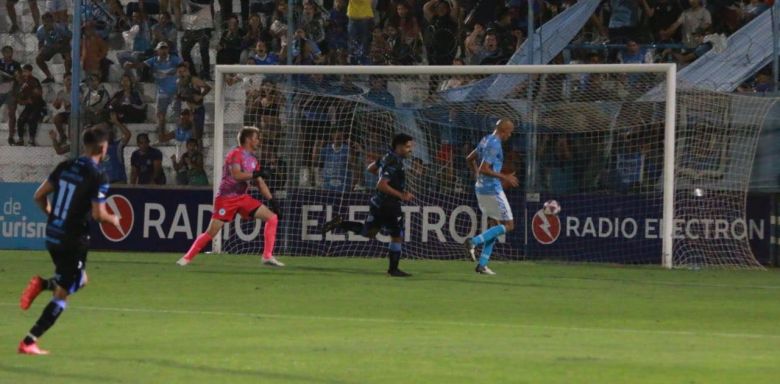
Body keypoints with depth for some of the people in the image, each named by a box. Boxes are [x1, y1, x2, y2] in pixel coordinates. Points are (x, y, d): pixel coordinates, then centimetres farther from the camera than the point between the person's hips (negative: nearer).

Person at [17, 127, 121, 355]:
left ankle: (42, 284, 2)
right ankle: (29, 343, -3)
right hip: (74, 240, -7)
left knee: (80, 280, 28)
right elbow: (98, 214, -19)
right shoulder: (97, 177, -15)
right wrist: (113, 220, 2)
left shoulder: (65, 167, 5)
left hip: (53, 235, 7)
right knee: (62, 296, 2)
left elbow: (39, 196, 8)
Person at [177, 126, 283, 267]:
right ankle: (187, 258, 4)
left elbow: (260, 183, 15)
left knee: (272, 217, -3)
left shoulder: (253, 160, 12)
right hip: (226, 198, -7)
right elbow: (236, 175, -28)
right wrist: (257, 174, -27)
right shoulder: (236, 154, -12)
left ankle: (267, 257, -2)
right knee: (211, 232, -12)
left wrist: (272, 201, 8)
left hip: (242, 198, 7)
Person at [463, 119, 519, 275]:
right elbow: (484, 169, -24)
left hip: (481, 188, 10)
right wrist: (504, 177, -19)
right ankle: (474, 241, -11)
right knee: (508, 225, -2)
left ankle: (482, 265, 8)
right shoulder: (494, 145, -17)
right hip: (492, 190, -10)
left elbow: (470, 159, 22)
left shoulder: (486, 140, 11)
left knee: (494, 225, 13)